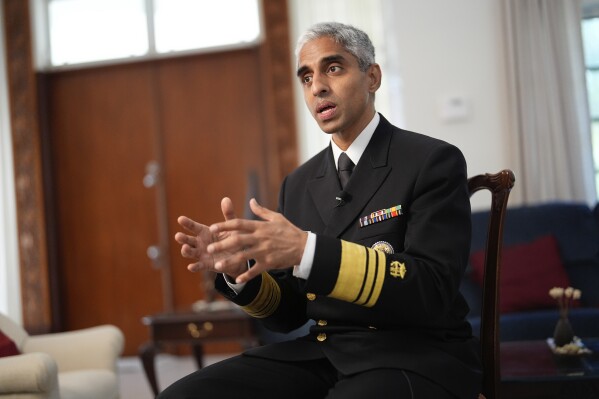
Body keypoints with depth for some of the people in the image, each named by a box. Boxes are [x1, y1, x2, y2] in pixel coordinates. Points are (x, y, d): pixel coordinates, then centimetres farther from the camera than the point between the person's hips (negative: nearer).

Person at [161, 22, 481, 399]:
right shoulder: (299, 184, 14)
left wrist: (308, 251, -27)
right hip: (323, 354, 5)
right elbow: (288, 313, 14)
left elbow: (432, 291, -17)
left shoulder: (434, 161, -4)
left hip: (417, 358, -5)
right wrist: (238, 269, -8)